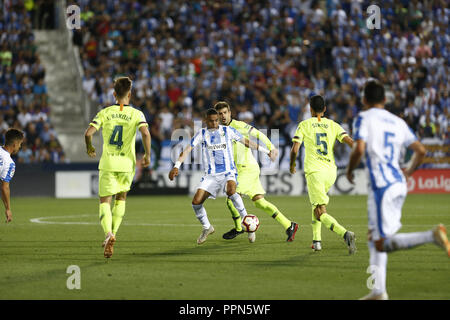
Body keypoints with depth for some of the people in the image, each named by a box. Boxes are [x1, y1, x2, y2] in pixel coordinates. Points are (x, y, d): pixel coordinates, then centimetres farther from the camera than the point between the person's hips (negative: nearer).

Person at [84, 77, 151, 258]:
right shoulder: (136, 114, -1)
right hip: (127, 164, 1)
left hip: (107, 163, -1)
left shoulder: (105, 113, 2)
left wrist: (89, 148, 13)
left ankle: (109, 233, -24)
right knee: (121, 198, 23)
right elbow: (145, 133, -17)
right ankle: (113, 233, 15)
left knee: (105, 201, 1)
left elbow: (88, 133, -7)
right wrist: (147, 155, -4)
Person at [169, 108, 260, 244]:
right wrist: (177, 166, -17)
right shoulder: (202, 134, 4)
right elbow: (188, 149, -4)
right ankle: (206, 228, 14)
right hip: (211, 175, 2)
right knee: (196, 201, -11)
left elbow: (245, 141, 14)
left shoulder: (228, 131, 4)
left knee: (231, 191, -35)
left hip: (228, 172, -2)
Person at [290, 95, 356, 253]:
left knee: (321, 213, -11)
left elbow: (295, 149, -2)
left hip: (314, 172, -5)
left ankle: (345, 234, -35)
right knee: (316, 203, 29)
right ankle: (316, 240, 22)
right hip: (331, 171, 5)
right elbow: (350, 142, -2)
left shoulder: (304, 125, 3)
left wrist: (292, 165, 16)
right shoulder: (333, 125, 11)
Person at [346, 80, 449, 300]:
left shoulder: (364, 119, -3)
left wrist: (349, 170, 1)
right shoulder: (398, 122, 16)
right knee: (374, 237, 17)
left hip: (382, 186, -8)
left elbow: (359, 149, -17)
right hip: (399, 184, 8)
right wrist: (409, 171, 29)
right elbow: (421, 150, 13)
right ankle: (378, 291, 12)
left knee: (382, 244, -9)